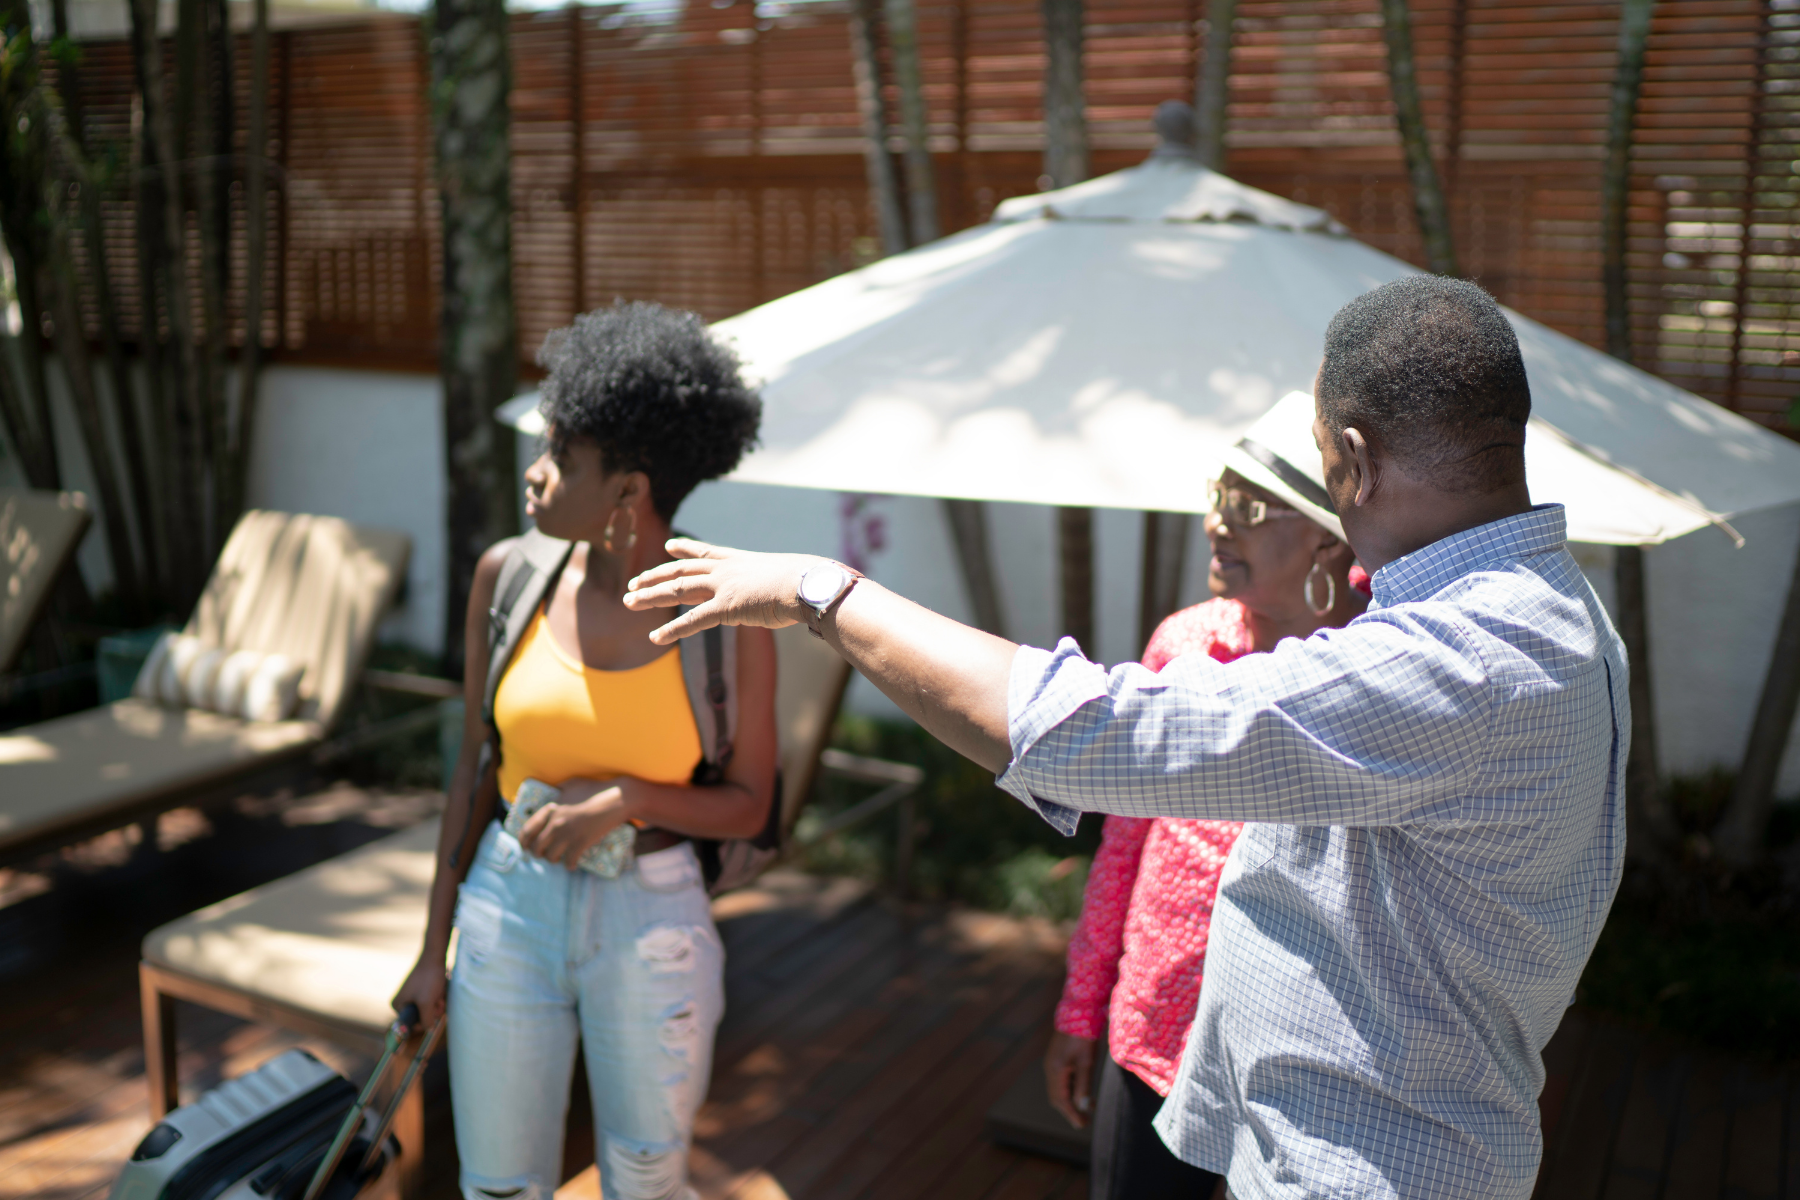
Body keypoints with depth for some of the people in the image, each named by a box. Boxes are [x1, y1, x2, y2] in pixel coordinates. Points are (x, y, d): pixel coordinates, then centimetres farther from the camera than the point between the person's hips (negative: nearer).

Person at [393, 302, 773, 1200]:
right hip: (509, 908, 3)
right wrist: (435, 947, 6)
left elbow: (748, 806, -6)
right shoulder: (510, 575, -6)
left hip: (651, 925, -2)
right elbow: (475, 768, 3)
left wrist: (625, 799, -23)